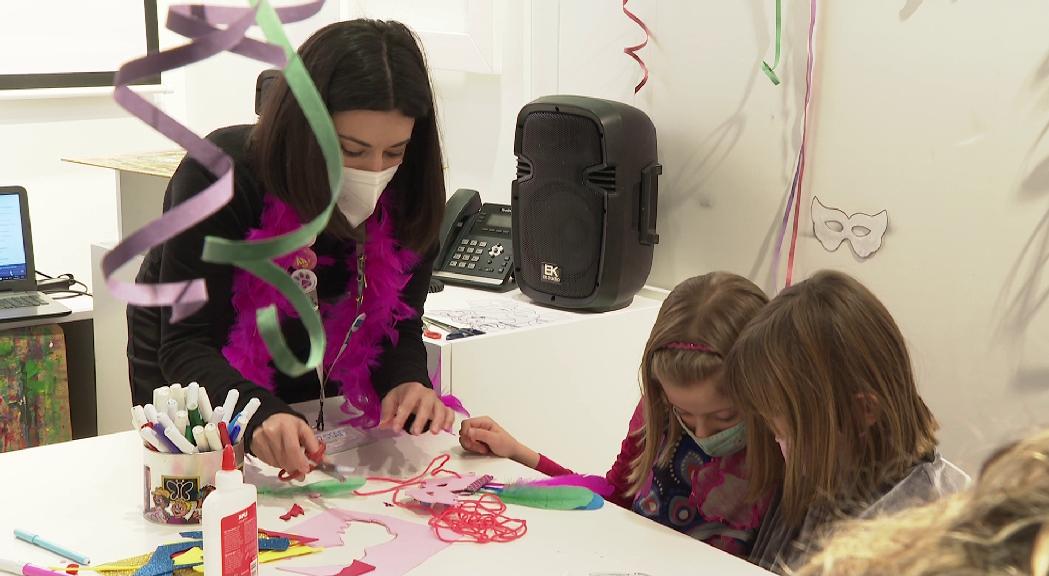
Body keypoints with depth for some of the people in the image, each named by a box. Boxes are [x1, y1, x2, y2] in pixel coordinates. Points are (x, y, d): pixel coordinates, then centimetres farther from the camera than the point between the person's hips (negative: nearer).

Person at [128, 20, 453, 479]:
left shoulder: (407, 198, -18)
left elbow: (397, 325, -10)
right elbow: (186, 346, -33)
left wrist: (408, 384, -33)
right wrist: (259, 416, -52)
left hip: (314, 388, 4)